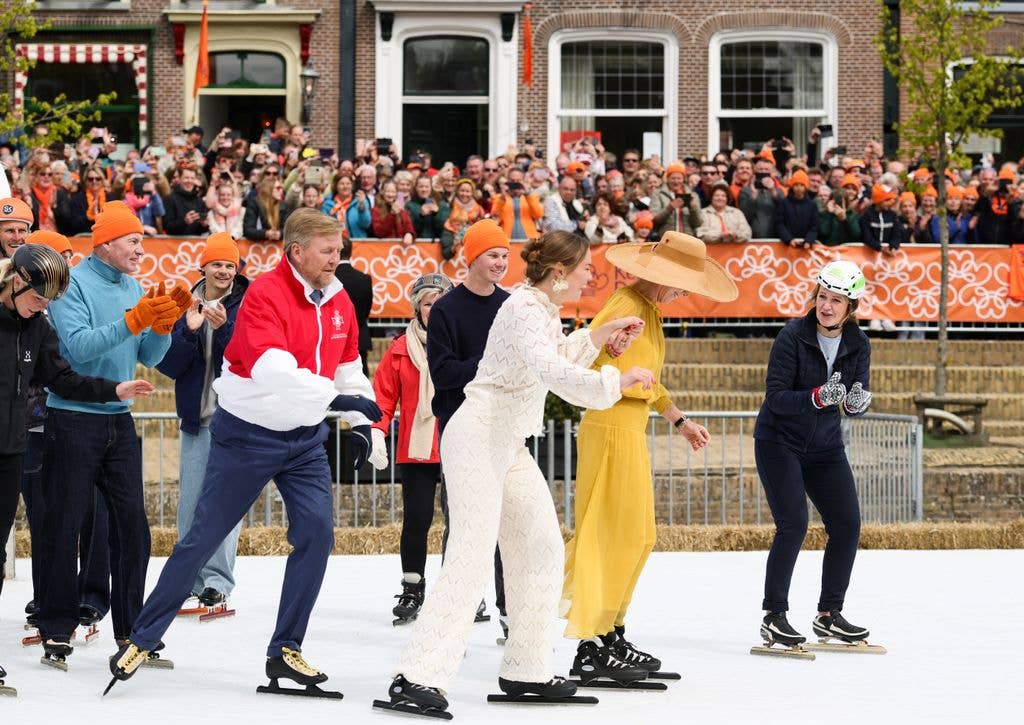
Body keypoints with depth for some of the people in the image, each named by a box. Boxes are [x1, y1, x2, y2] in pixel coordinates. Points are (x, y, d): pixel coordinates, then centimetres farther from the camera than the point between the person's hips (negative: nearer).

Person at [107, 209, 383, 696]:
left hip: (305, 437, 6)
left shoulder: (339, 301, 2)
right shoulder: (265, 294, -21)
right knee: (204, 537, -1)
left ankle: (285, 651, 5)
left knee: (317, 532, -6)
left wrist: (359, 422, 7)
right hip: (247, 432, -6)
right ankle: (142, 639, 11)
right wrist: (335, 397, -39)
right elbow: (271, 368, -35)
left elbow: (348, 366, 17)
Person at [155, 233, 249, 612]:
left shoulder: (246, 306, -1)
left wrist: (224, 328, -24)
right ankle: (192, 577, 13)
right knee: (190, 501, 5)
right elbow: (168, 364, 3)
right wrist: (189, 331, -13)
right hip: (195, 417, 4)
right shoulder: (185, 304, 8)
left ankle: (217, 580, -7)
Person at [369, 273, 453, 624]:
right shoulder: (401, 349, 5)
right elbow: (383, 395, 6)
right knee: (416, 518, 2)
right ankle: (412, 589, 15)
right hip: (415, 450, 1)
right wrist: (376, 435, -6)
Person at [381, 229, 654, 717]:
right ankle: (416, 678, -24)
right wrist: (617, 381, -26)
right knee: (472, 557, -18)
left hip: (510, 446, 10)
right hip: (478, 436, -10)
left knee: (541, 549, 10)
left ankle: (524, 670, 17)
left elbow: (561, 352, 32)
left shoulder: (545, 310, 12)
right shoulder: (524, 309, -17)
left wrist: (605, 331, 22)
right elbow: (552, 370, -33)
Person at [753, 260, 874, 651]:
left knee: (847, 524, 0)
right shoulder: (793, 336, -18)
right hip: (779, 441, -5)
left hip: (825, 445, 5)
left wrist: (858, 401, -26)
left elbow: (858, 401, -2)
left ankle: (829, 614, 14)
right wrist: (817, 397, -36)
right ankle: (773, 616, -5)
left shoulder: (858, 344, -3)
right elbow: (775, 396, -21)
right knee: (793, 525, -15)